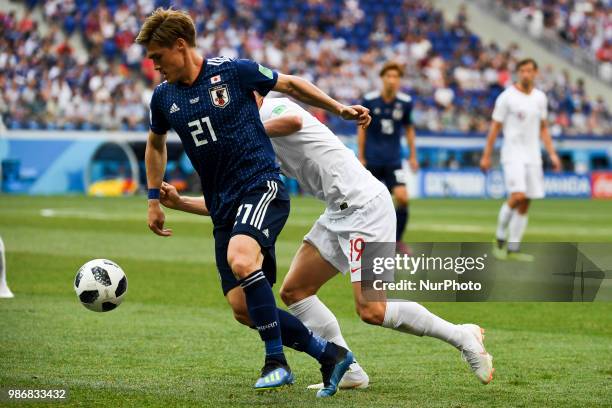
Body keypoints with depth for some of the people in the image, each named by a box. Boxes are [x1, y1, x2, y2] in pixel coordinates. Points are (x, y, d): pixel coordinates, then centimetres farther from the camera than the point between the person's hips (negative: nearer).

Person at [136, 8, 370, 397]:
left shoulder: (233, 71, -6)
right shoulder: (163, 97, 9)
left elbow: (289, 84, 8)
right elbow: (156, 144, 29)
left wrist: (339, 108, 5)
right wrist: (155, 199, 26)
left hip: (262, 186, -6)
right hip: (223, 206, 6)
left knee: (240, 258, -34)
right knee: (242, 307, -5)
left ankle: (277, 360, -22)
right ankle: (328, 353, 9)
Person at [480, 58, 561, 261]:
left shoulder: (540, 97, 10)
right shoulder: (507, 97, -6)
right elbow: (495, 127, -3)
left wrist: (552, 153, 11)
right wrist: (486, 156, -4)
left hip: (533, 156, 5)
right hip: (513, 154, -5)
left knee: (525, 204, 2)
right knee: (517, 195, -20)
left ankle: (513, 249, 7)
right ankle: (500, 238, -1)